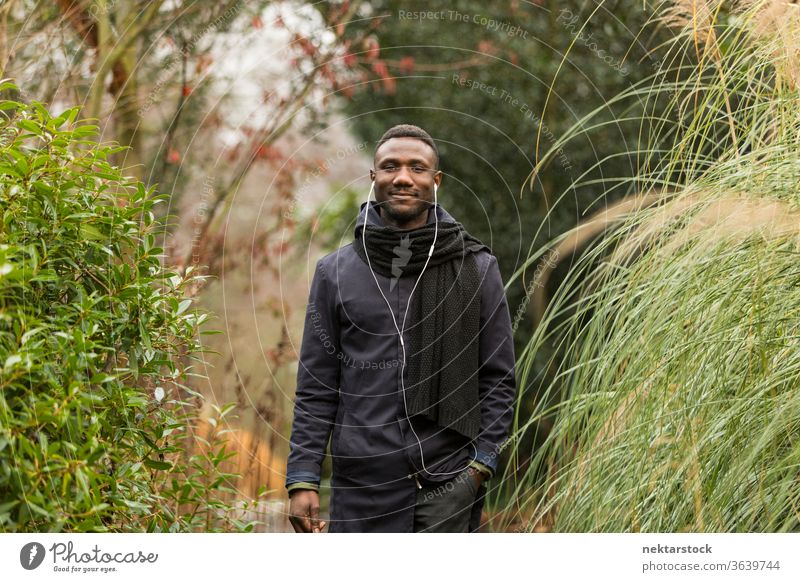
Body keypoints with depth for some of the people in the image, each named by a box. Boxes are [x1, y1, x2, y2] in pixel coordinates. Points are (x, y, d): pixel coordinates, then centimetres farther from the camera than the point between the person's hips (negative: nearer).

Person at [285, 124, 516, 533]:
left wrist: (481, 464, -4)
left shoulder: (476, 269, 5)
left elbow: (498, 380, 6)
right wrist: (302, 479, 0)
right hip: (361, 487, 1)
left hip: (448, 487, -1)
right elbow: (316, 388, 7)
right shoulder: (335, 272, 7)